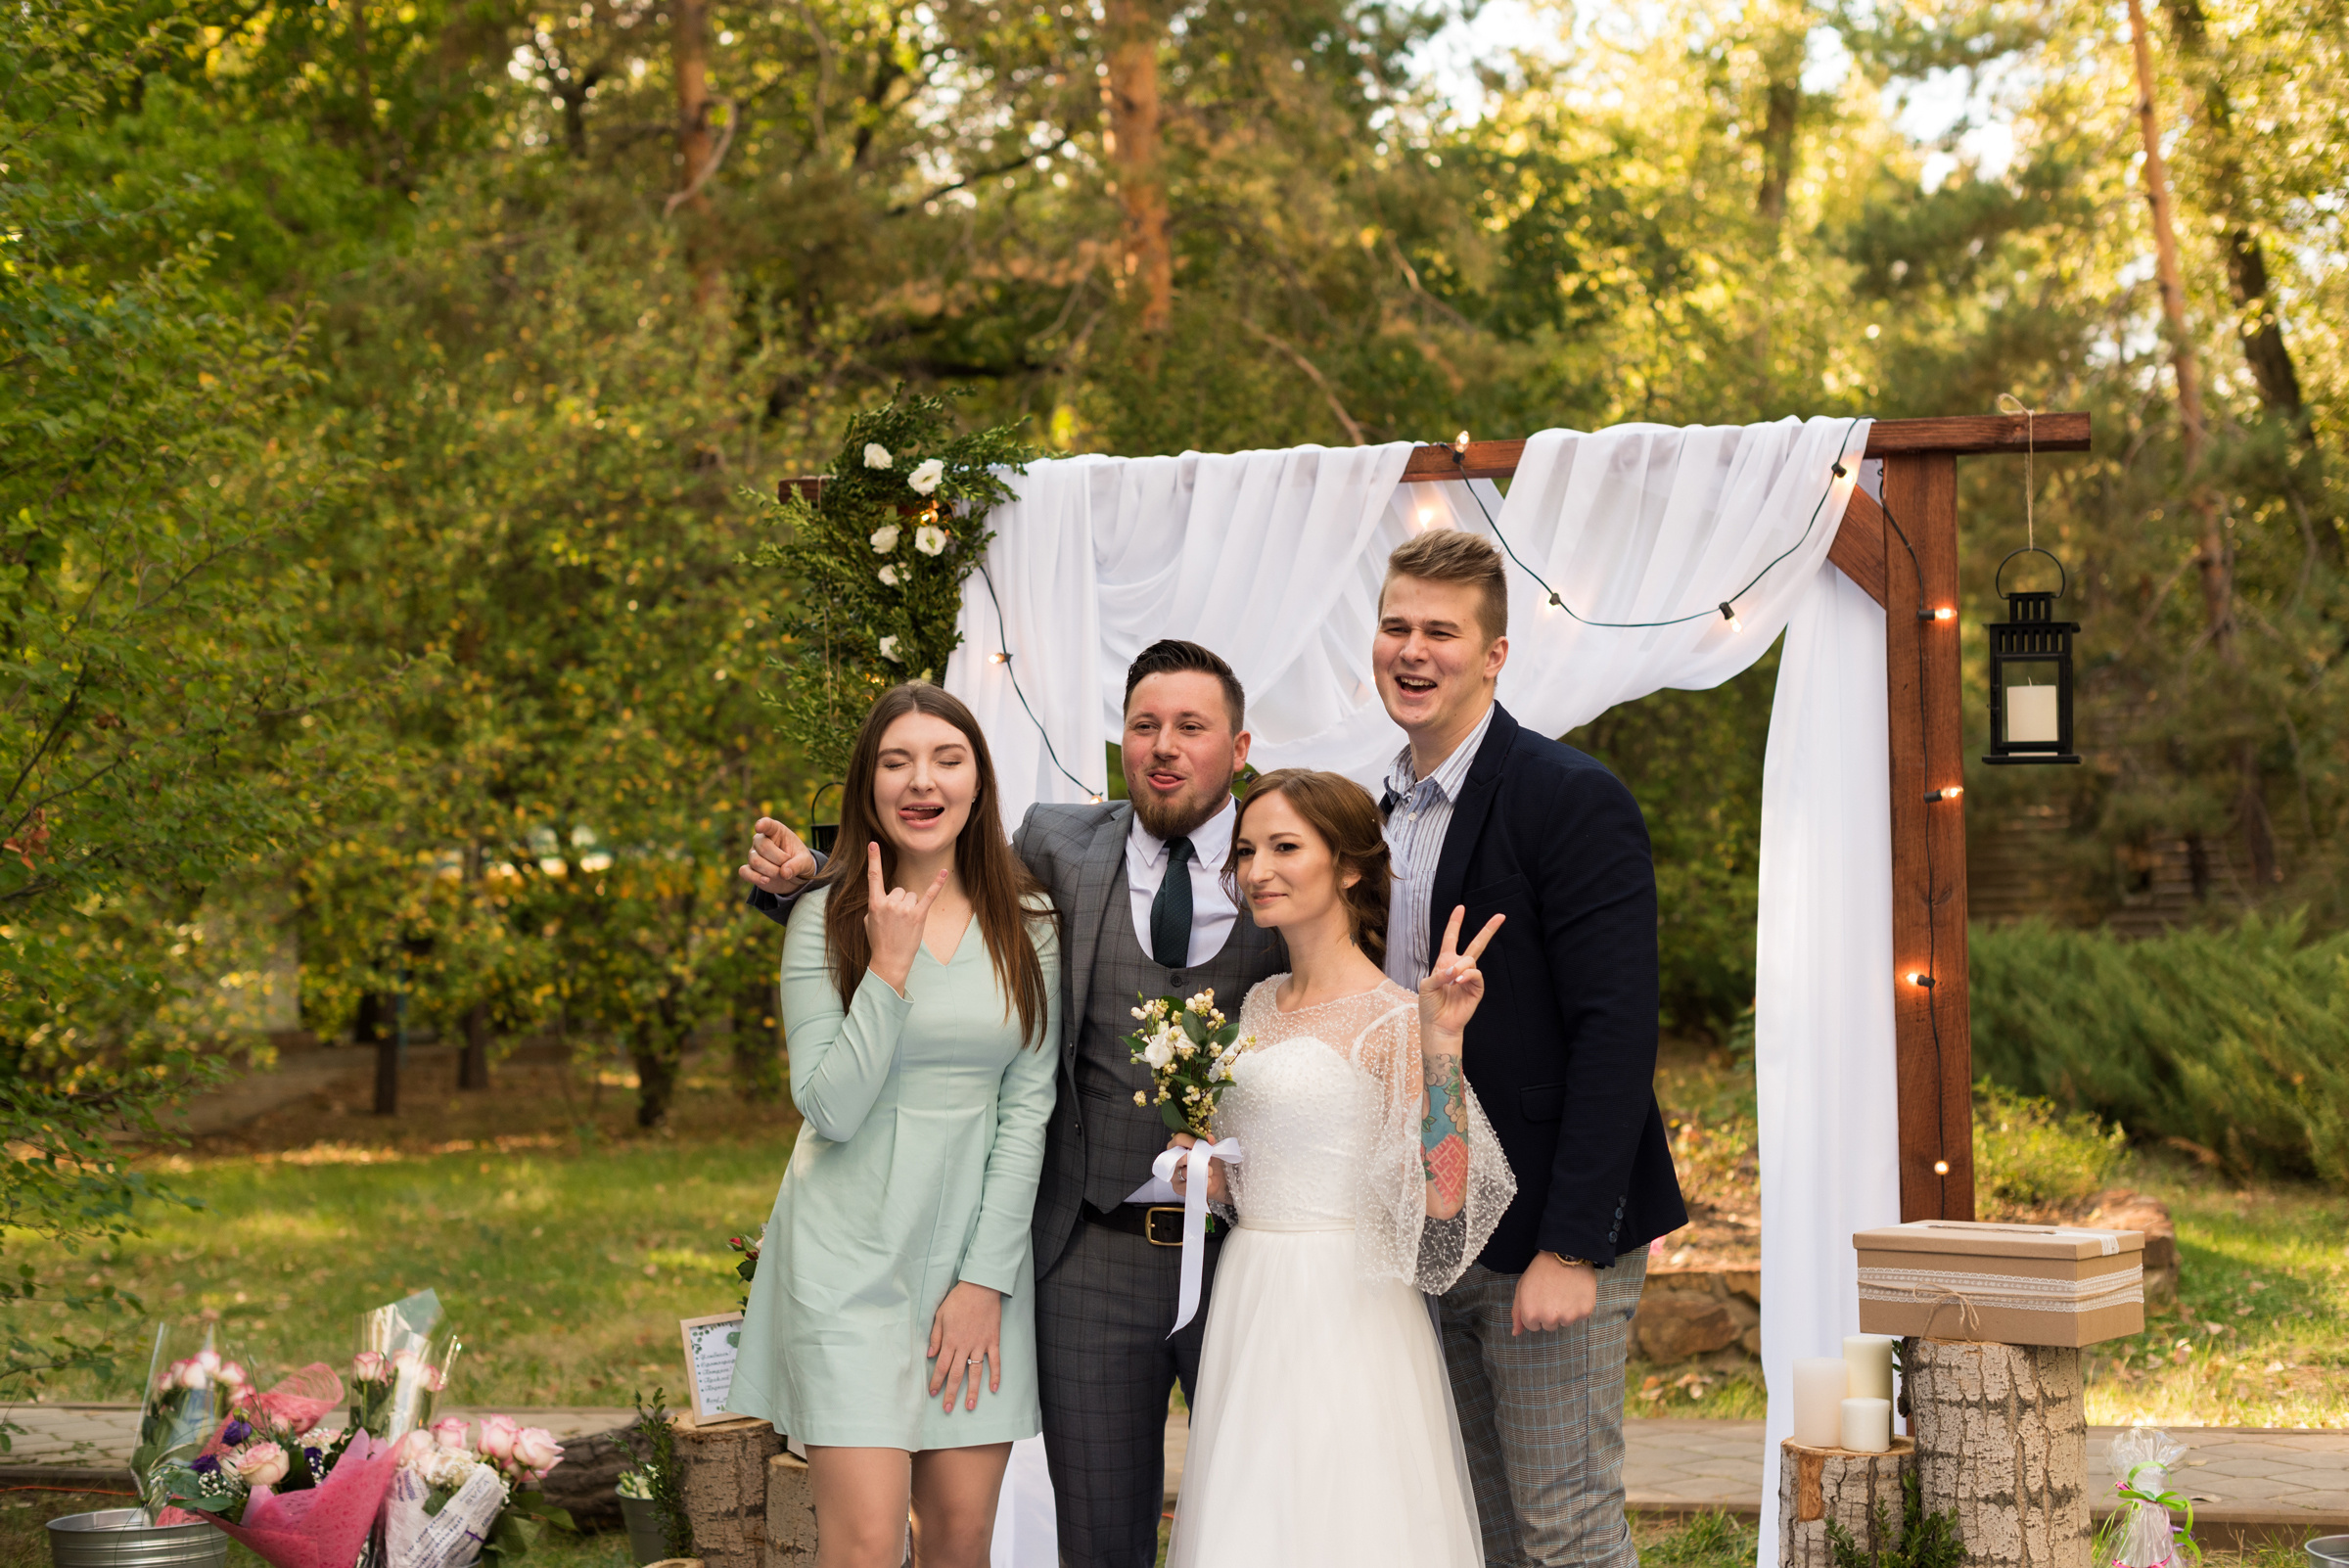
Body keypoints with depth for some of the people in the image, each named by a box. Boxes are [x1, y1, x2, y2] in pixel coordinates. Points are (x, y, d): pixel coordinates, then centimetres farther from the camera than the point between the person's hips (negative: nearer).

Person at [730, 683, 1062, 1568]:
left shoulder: (1029, 924, 4)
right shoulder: (826, 921, -3)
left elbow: (1028, 1107, 2)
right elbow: (831, 1108, -9)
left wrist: (985, 1278, -4)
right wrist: (890, 965, -17)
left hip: (980, 1252, 3)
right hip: (853, 1255, -2)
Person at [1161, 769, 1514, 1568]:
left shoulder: (1391, 1018, -12)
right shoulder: (1260, 1004, 11)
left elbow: (1442, 1195, -21)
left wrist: (1441, 1042, -26)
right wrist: (1206, 1177, 3)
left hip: (1342, 1311, -7)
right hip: (1247, 1304, 7)